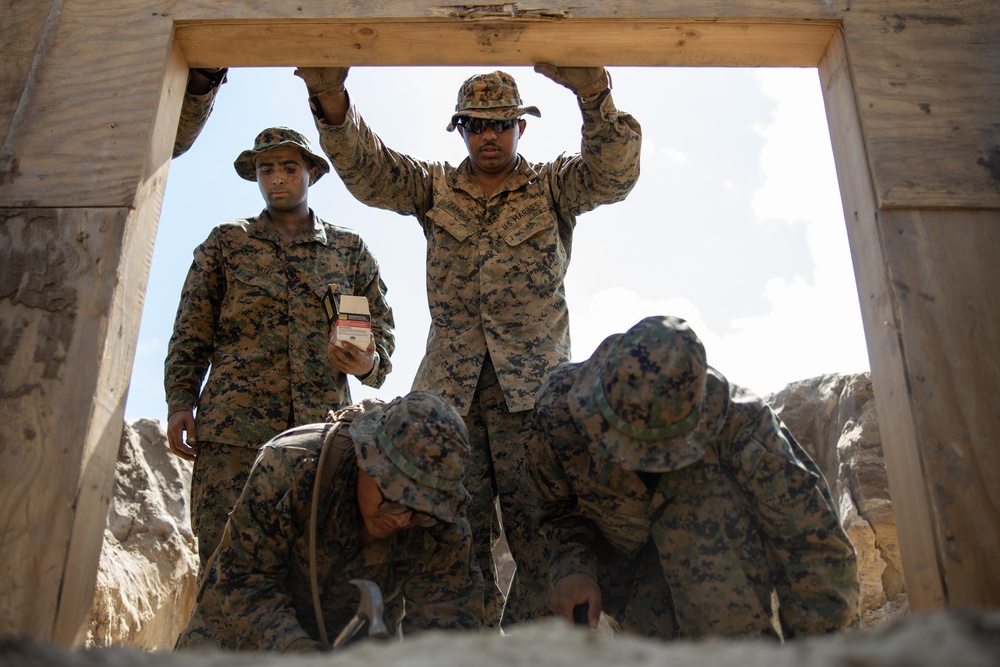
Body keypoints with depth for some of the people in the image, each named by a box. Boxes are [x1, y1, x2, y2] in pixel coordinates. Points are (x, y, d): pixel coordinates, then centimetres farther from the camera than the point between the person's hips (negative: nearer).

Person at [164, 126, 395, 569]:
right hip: (234, 430, 0)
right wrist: (179, 402, 0)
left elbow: (381, 326, 16)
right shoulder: (225, 242, 16)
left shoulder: (349, 249, 18)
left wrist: (370, 362, -7)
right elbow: (191, 331, 12)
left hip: (323, 430, 1)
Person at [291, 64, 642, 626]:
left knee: (543, 543, -4)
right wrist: (331, 100, -21)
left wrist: (593, 93, -28)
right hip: (450, 391, 2)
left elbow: (613, 175, -9)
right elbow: (365, 168, -1)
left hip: (533, 390, -2)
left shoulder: (553, 187, 9)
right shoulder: (435, 188, 14)